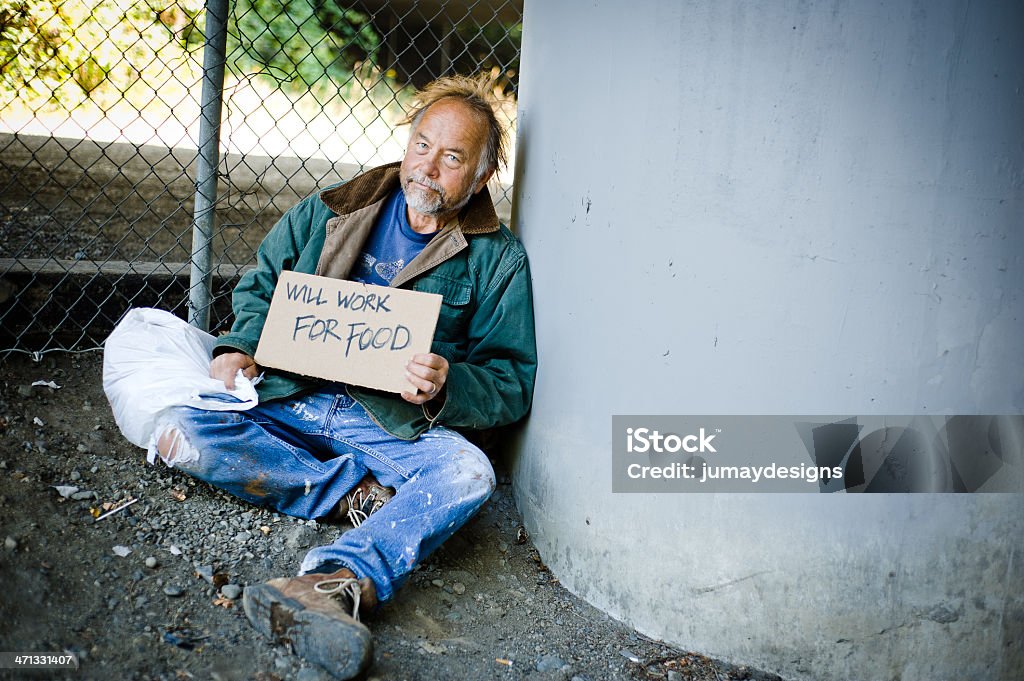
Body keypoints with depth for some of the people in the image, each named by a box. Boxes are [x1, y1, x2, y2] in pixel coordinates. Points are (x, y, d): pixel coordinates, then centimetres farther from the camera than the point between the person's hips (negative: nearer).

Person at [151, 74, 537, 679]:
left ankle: (338, 582, -56)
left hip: (395, 424, -2)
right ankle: (361, 492, -21)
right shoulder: (334, 210, 10)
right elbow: (262, 284, 20)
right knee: (181, 432, -23)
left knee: (468, 473, -34)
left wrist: (446, 387, -22)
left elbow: (511, 385, 0)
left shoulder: (499, 259, 2)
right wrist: (241, 346, -2)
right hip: (288, 402, 3)